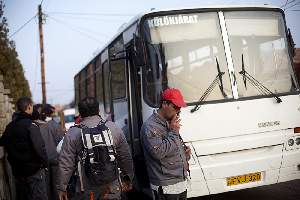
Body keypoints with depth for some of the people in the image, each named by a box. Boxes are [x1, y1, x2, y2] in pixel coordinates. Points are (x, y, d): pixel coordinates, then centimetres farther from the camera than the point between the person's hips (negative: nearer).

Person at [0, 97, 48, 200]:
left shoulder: (10, 126, 5)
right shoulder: (30, 125, -17)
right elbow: (39, 147, -23)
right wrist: (44, 162, -12)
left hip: (17, 170, 7)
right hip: (33, 169, -7)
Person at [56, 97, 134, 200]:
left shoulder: (73, 133, -5)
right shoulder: (114, 128, 1)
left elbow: (65, 163, -6)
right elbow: (126, 157, 6)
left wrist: (62, 188, 3)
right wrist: (128, 177, 20)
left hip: (87, 191, -1)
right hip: (113, 188, 1)